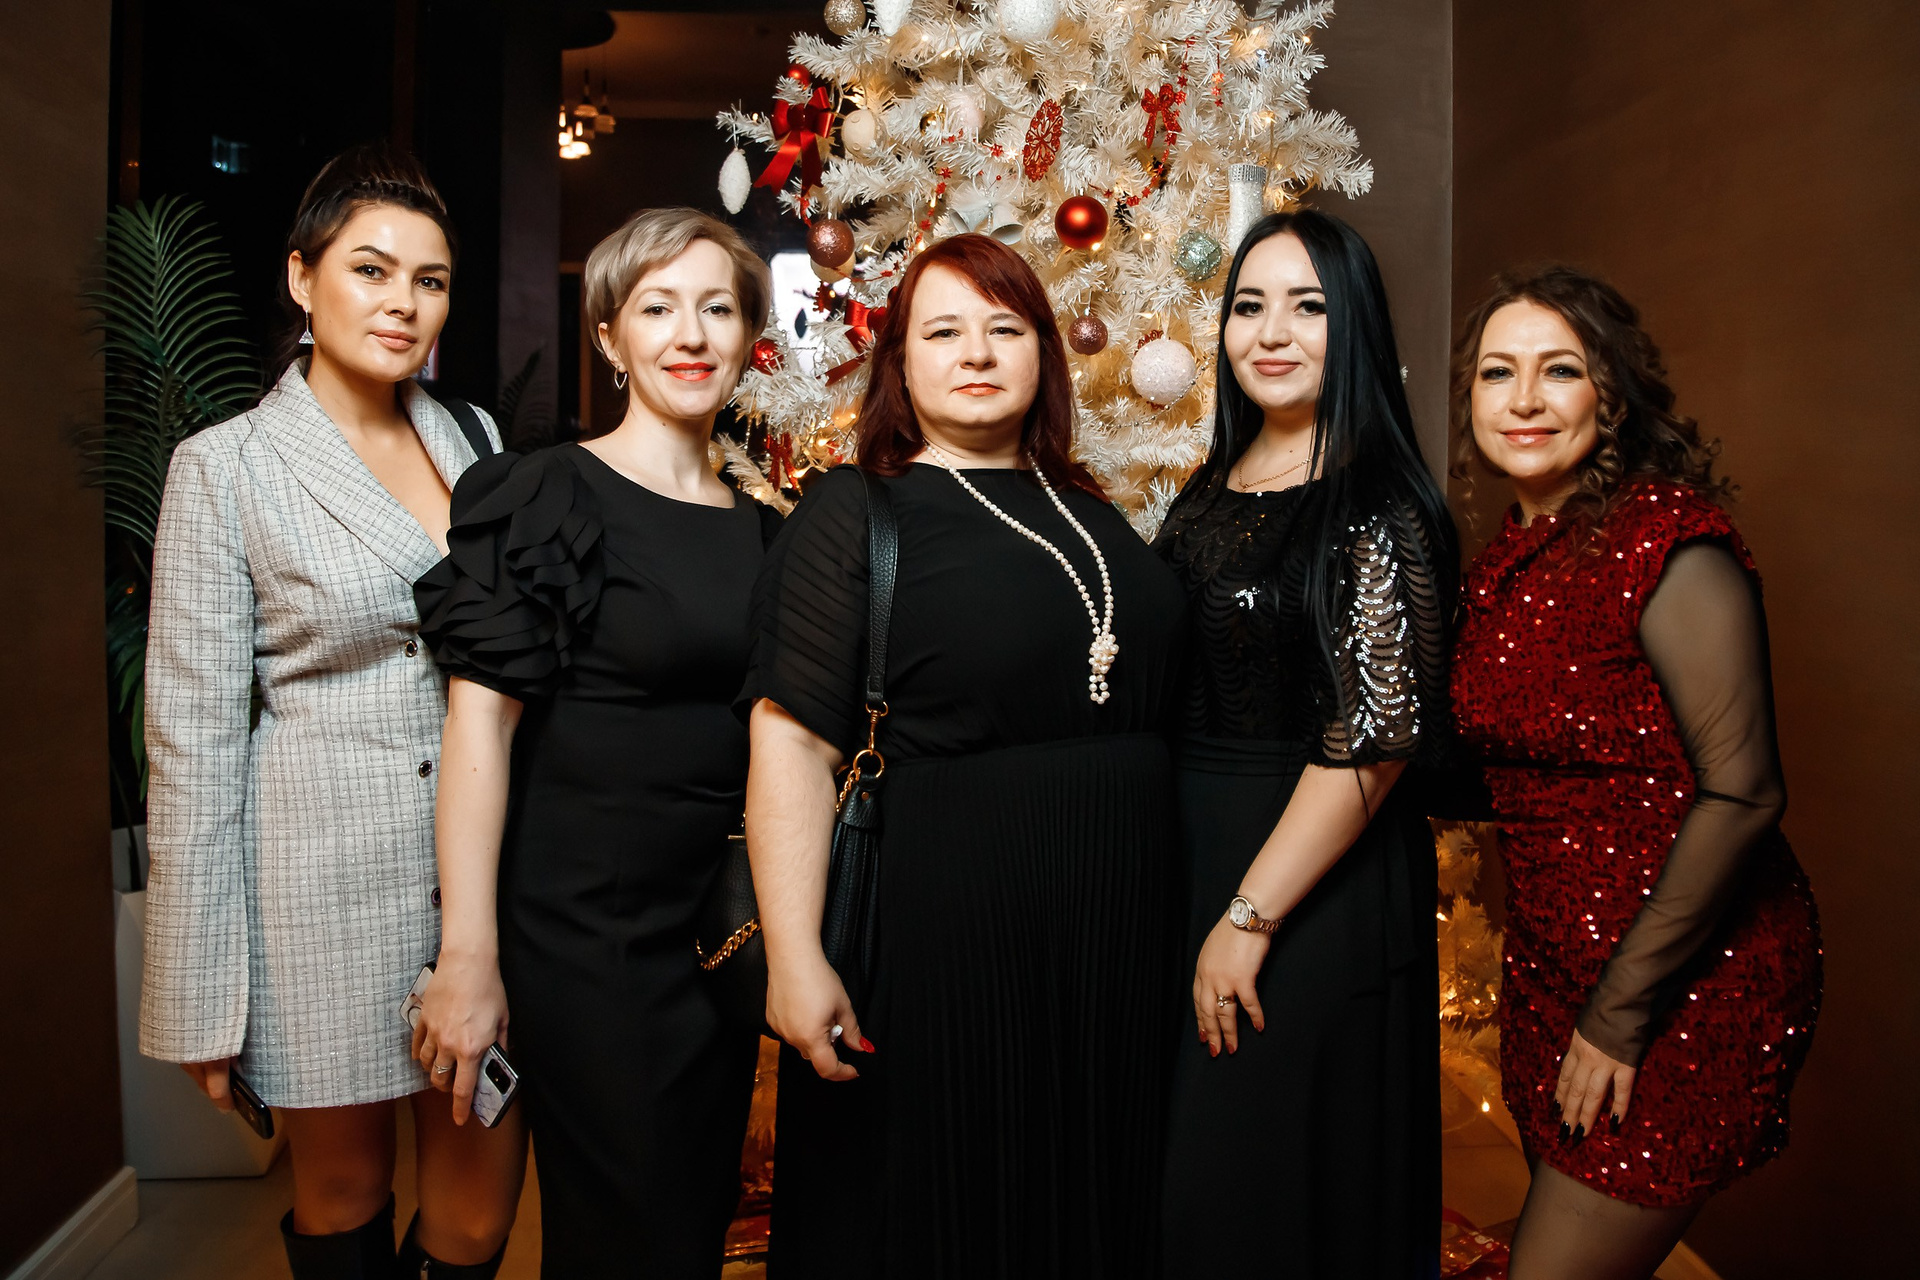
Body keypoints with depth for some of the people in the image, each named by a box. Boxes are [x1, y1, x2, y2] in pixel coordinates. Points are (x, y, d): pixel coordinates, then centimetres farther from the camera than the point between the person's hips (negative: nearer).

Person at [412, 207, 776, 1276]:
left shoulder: (759, 527, 8)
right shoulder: (547, 496, -10)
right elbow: (480, 718, -14)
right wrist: (470, 958, -17)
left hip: (720, 924, 6)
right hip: (581, 926, -6)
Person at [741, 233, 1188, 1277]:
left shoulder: (1092, 517, 12)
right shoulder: (854, 514, -5)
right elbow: (792, 741, -12)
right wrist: (794, 957, -19)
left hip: (1116, 934, 6)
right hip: (937, 931, -5)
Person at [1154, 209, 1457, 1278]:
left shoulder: (1378, 508, -15)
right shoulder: (1211, 490, 8)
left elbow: (1378, 732, -20)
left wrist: (1250, 918, -18)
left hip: (1319, 888, -7)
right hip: (1185, 855, 7)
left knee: (1271, 1186, 10)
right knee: (1185, 1168, 20)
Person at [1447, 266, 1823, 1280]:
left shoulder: (1669, 540, -17)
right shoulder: (1509, 558, 6)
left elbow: (1741, 793, -21)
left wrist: (1623, 1013, -17)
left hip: (1683, 984, -7)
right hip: (1553, 967, 8)